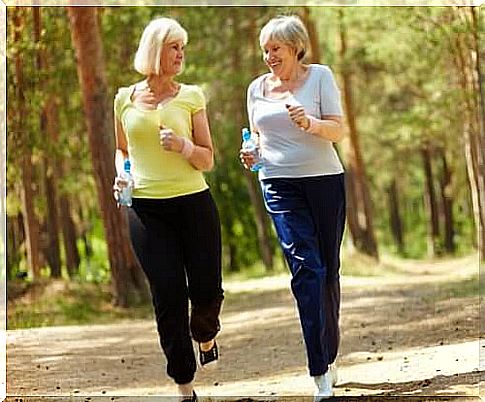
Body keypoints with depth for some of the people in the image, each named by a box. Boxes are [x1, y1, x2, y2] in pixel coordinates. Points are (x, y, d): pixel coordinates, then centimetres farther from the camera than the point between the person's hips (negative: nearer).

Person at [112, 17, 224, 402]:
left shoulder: (191, 96, 3)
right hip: (146, 208, 0)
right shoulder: (125, 99, 6)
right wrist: (121, 172, 0)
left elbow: (207, 160, 4)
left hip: (194, 202, 0)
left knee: (207, 290, -3)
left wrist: (183, 146, -16)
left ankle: (205, 335, 35)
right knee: (169, 296, -3)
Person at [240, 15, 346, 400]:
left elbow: (338, 131, -4)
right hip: (280, 184, 1)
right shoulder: (258, 88, 11)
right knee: (306, 267, -13)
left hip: (324, 180, -1)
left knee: (328, 269, 7)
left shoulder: (320, 76, 1)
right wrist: (251, 154, 0)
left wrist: (310, 123, -24)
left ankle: (329, 357, 25)